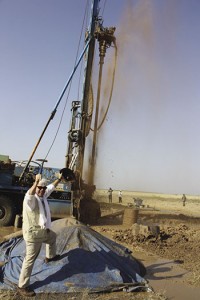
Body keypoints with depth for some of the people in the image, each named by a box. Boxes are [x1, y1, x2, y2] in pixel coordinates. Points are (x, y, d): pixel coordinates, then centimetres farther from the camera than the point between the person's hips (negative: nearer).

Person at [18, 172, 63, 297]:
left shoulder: (43, 195, 1)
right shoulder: (31, 199, -26)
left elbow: (51, 187, 20)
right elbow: (30, 195, -52)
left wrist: (59, 179, 27)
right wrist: (36, 182, -66)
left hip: (43, 231, 10)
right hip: (33, 233, -9)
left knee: (53, 237, 35)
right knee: (30, 259, -4)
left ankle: (50, 256, 63)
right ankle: (22, 287, 6)